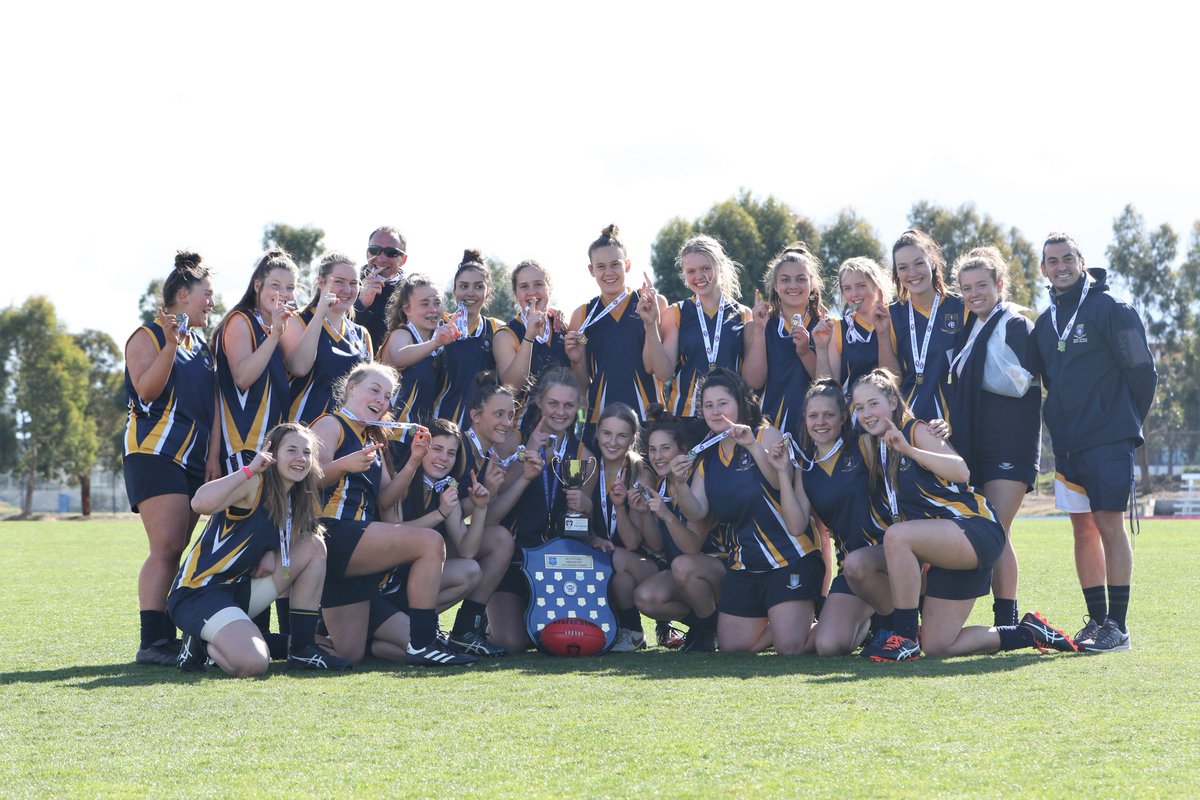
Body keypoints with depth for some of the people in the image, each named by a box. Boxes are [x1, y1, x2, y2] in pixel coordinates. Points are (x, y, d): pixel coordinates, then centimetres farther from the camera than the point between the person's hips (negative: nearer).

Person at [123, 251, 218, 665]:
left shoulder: (201, 347, 21)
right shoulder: (147, 337, 0)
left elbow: (213, 403, 21)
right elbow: (146, 390, -13)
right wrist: (171, 344, -21)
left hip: (194, 460, 7)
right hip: (156, 455, -7)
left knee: (176, 552, 4)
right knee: (166, 548, -15)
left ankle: (167, 636, 6)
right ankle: (152, 642, -17)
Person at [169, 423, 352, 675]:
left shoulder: (294, 501, 12)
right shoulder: (254, 485, -13)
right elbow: (199, 503, -31)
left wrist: (270, 555, -1)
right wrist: (249, 469, -27)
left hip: (241, 588, 9)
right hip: (198, 591, -9)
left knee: (314, 546, 2)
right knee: (253, 663, -31)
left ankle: (302, 650, 3)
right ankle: (200, 644, 3)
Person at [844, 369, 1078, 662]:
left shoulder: (916, 431, -8)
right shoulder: (874, 447, 14)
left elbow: (961, 471, -25)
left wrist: (909, 450, -34)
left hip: (976, 531, -9)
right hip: (937, 547, 9)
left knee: (896, 536, -34)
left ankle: (906, 638, -23)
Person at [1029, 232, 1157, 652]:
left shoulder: (1111, 310, -7)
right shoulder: (1045, 323, 12)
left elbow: (1142, 371, -6)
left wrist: (1126, 424, 1)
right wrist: (1065, 422, 14)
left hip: (1108, 440, -6)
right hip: (1067, 443, 6)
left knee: (1109, 524, -8)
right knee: (1083, 528, 8)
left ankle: (1117, 625, -5)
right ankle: (1097, 619, 14)